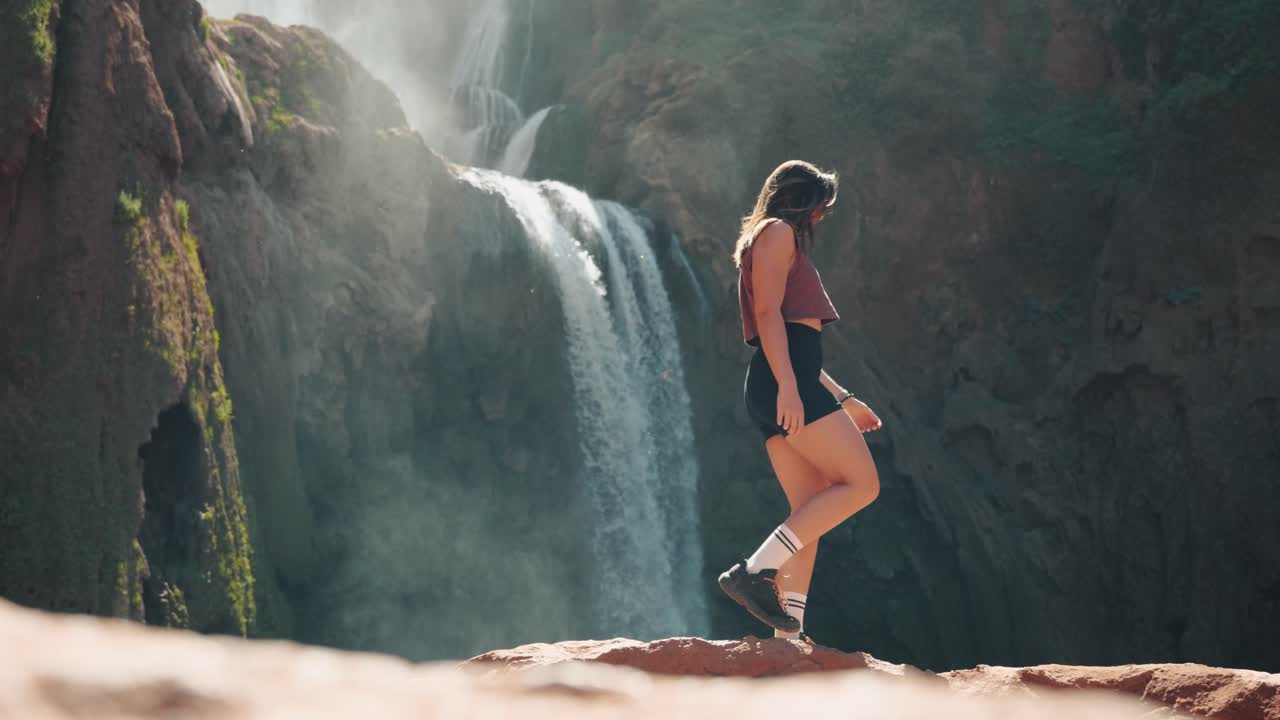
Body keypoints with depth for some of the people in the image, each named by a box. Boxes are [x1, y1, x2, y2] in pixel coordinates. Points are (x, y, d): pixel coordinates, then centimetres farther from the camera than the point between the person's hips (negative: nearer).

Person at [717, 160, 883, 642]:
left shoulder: (782, 242, 30)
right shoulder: (777, 232, 1)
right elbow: (768, 312, -14)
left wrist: (843, 399, 29)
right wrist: (787, 385, -24)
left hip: (789, 385, 10)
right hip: (784, 382, -10)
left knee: (811, 513, 3)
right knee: (861, 484, -12)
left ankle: (788, 630, -4)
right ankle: (754, 571, -19)